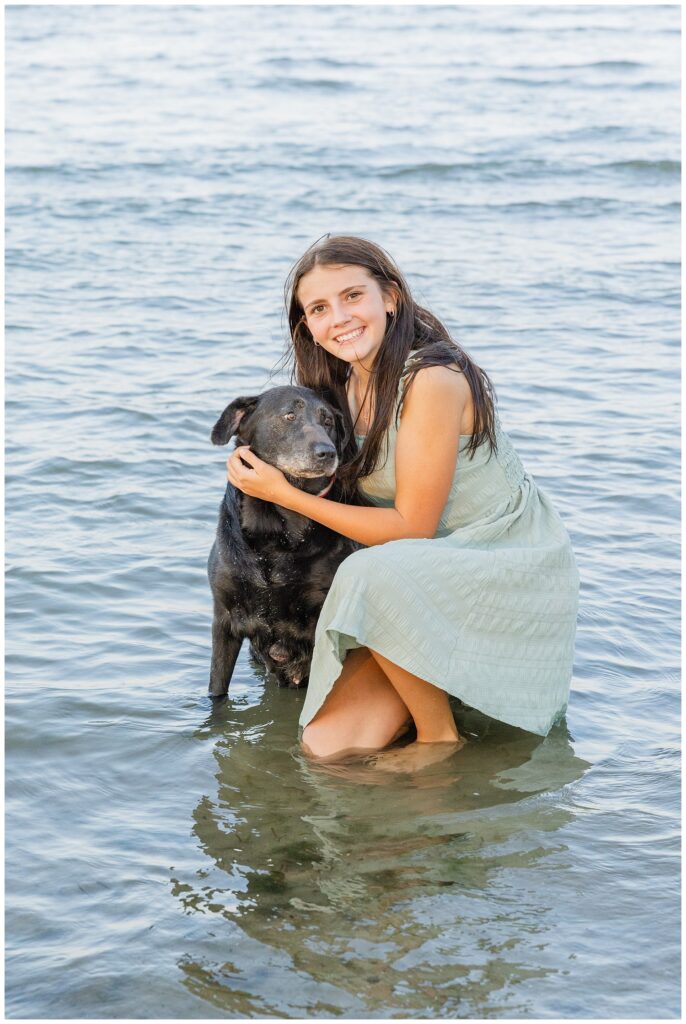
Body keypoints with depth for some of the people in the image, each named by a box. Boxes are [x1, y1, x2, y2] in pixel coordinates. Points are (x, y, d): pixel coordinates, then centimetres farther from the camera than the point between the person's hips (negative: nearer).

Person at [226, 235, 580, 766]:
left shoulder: (433, 380, -21)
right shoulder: (345, 387, 4)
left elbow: (410, 528, -20)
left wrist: (286, 494, -17)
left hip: (514, 574, -6)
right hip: (428, 578, 7)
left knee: (373, 576, -36)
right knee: (326, 747, -11)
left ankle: (440, 735, -13)